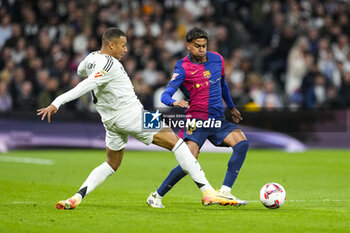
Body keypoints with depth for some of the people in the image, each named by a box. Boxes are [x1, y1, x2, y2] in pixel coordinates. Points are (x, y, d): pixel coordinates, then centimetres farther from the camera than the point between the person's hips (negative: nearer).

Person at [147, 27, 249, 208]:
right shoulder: (183, 67, -8)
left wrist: (231, 107, 36)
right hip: (196, 120, -5)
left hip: (218, 120, 5)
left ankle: (225, 192, -19)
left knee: (242, 142, -19)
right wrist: (174, 103, -40)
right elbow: (165, 95, -17)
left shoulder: (217, 59, 8)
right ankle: (156, 196, 0)